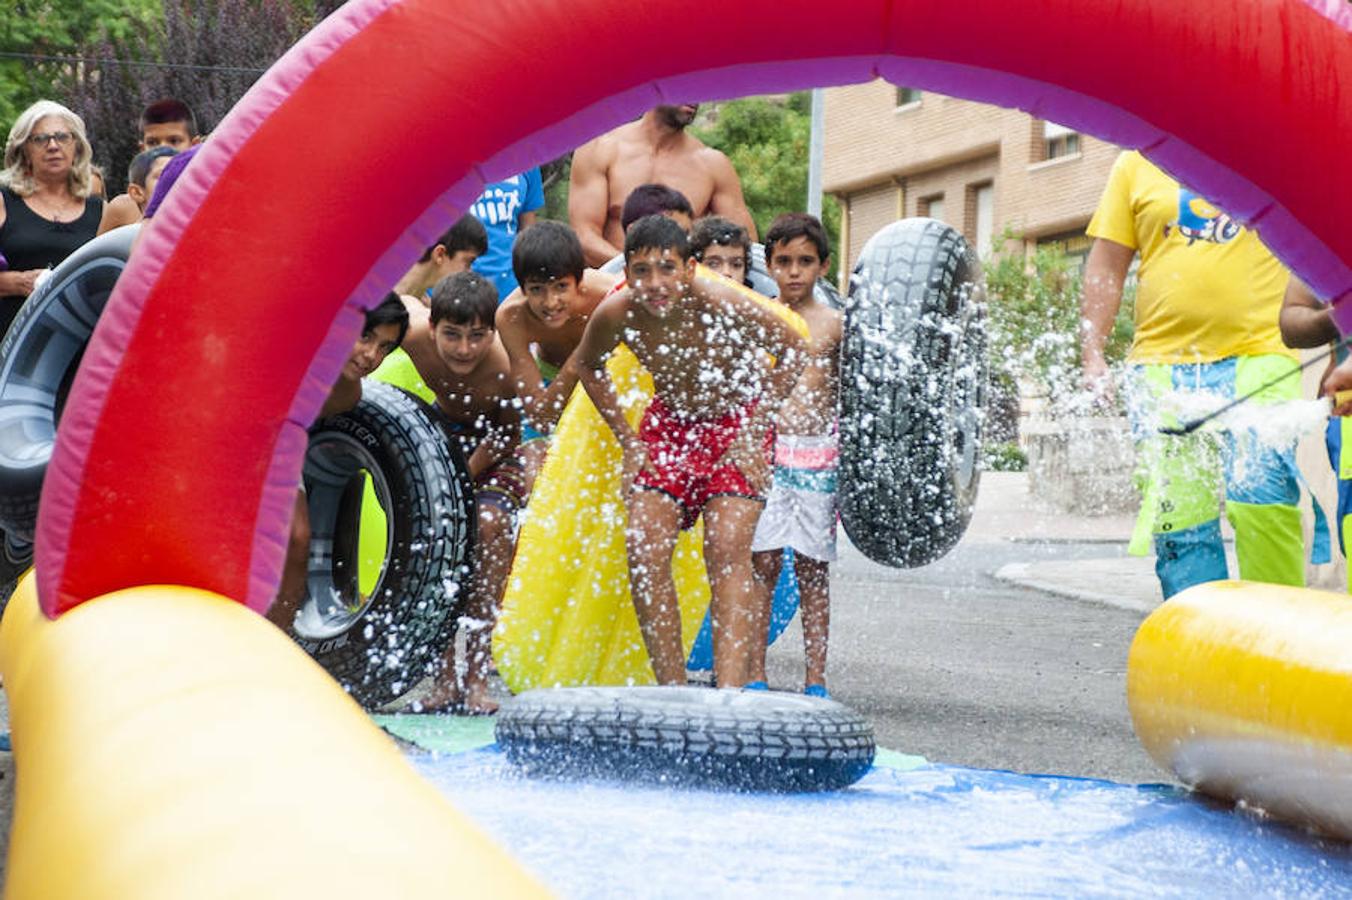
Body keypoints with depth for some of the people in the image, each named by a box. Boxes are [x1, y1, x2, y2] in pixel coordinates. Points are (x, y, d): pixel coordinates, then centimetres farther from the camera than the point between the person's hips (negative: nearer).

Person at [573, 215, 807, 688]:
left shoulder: (723, 306, -31)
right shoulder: (615, 315, -21)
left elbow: (794, 351, -14)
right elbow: (588, 366, 3)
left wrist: (754, 429, -16)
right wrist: (628, 441, -1)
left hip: (733, 423, -3)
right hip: (667, 426, 3)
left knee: (728, 552, -18)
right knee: (644, 553, -10)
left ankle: (730, 689, -24)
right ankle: (672, 688, -2)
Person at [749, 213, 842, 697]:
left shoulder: (835, 324, 5)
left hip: (817, 457, -1)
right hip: (765, 452, 1)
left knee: (813, 568, 1)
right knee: (761, 563, -3)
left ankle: (816, 680, 6)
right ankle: (756, 677, 3)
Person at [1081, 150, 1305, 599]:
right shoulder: (1136, 163, 12)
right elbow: (1106, 265, 13)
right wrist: (1093, 355, 4)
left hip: (1258, 352, -2)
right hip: (1162, 363, 2)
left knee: (1260, 501, -17)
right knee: (1177, 513, -1)